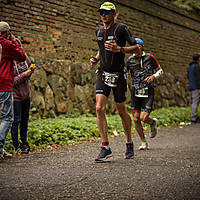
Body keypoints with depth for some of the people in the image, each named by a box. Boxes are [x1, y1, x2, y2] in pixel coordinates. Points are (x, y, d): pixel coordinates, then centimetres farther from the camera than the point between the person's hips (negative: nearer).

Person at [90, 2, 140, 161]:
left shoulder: (122, 28, -6)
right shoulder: (99, 31, 12)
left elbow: (136, 48, -8)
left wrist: (118, 49, -22)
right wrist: (96, 59, 8)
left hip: (118, 75, -4)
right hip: (103, 73, 4)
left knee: (121, 111, 5)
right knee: (99, 109, -12)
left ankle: (129, 143, 26)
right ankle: (105, 147, -8)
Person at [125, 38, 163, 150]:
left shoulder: (150, 58, 0)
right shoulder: (130, 60, 4)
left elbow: (160, 70, 9)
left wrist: (153, 76, -11)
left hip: (148, 91, -3)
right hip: (136, 91, 3)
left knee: (143, 118, -13)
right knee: (136, 119, -1)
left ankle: (153, 122, 24)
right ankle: (143, 142, 17)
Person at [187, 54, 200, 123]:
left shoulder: (189, 66, 13)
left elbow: (188, 76, 21)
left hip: (191, 87, 9)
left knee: (193, 102, 10)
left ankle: (194, 117, 13)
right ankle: (194, 118, -8)